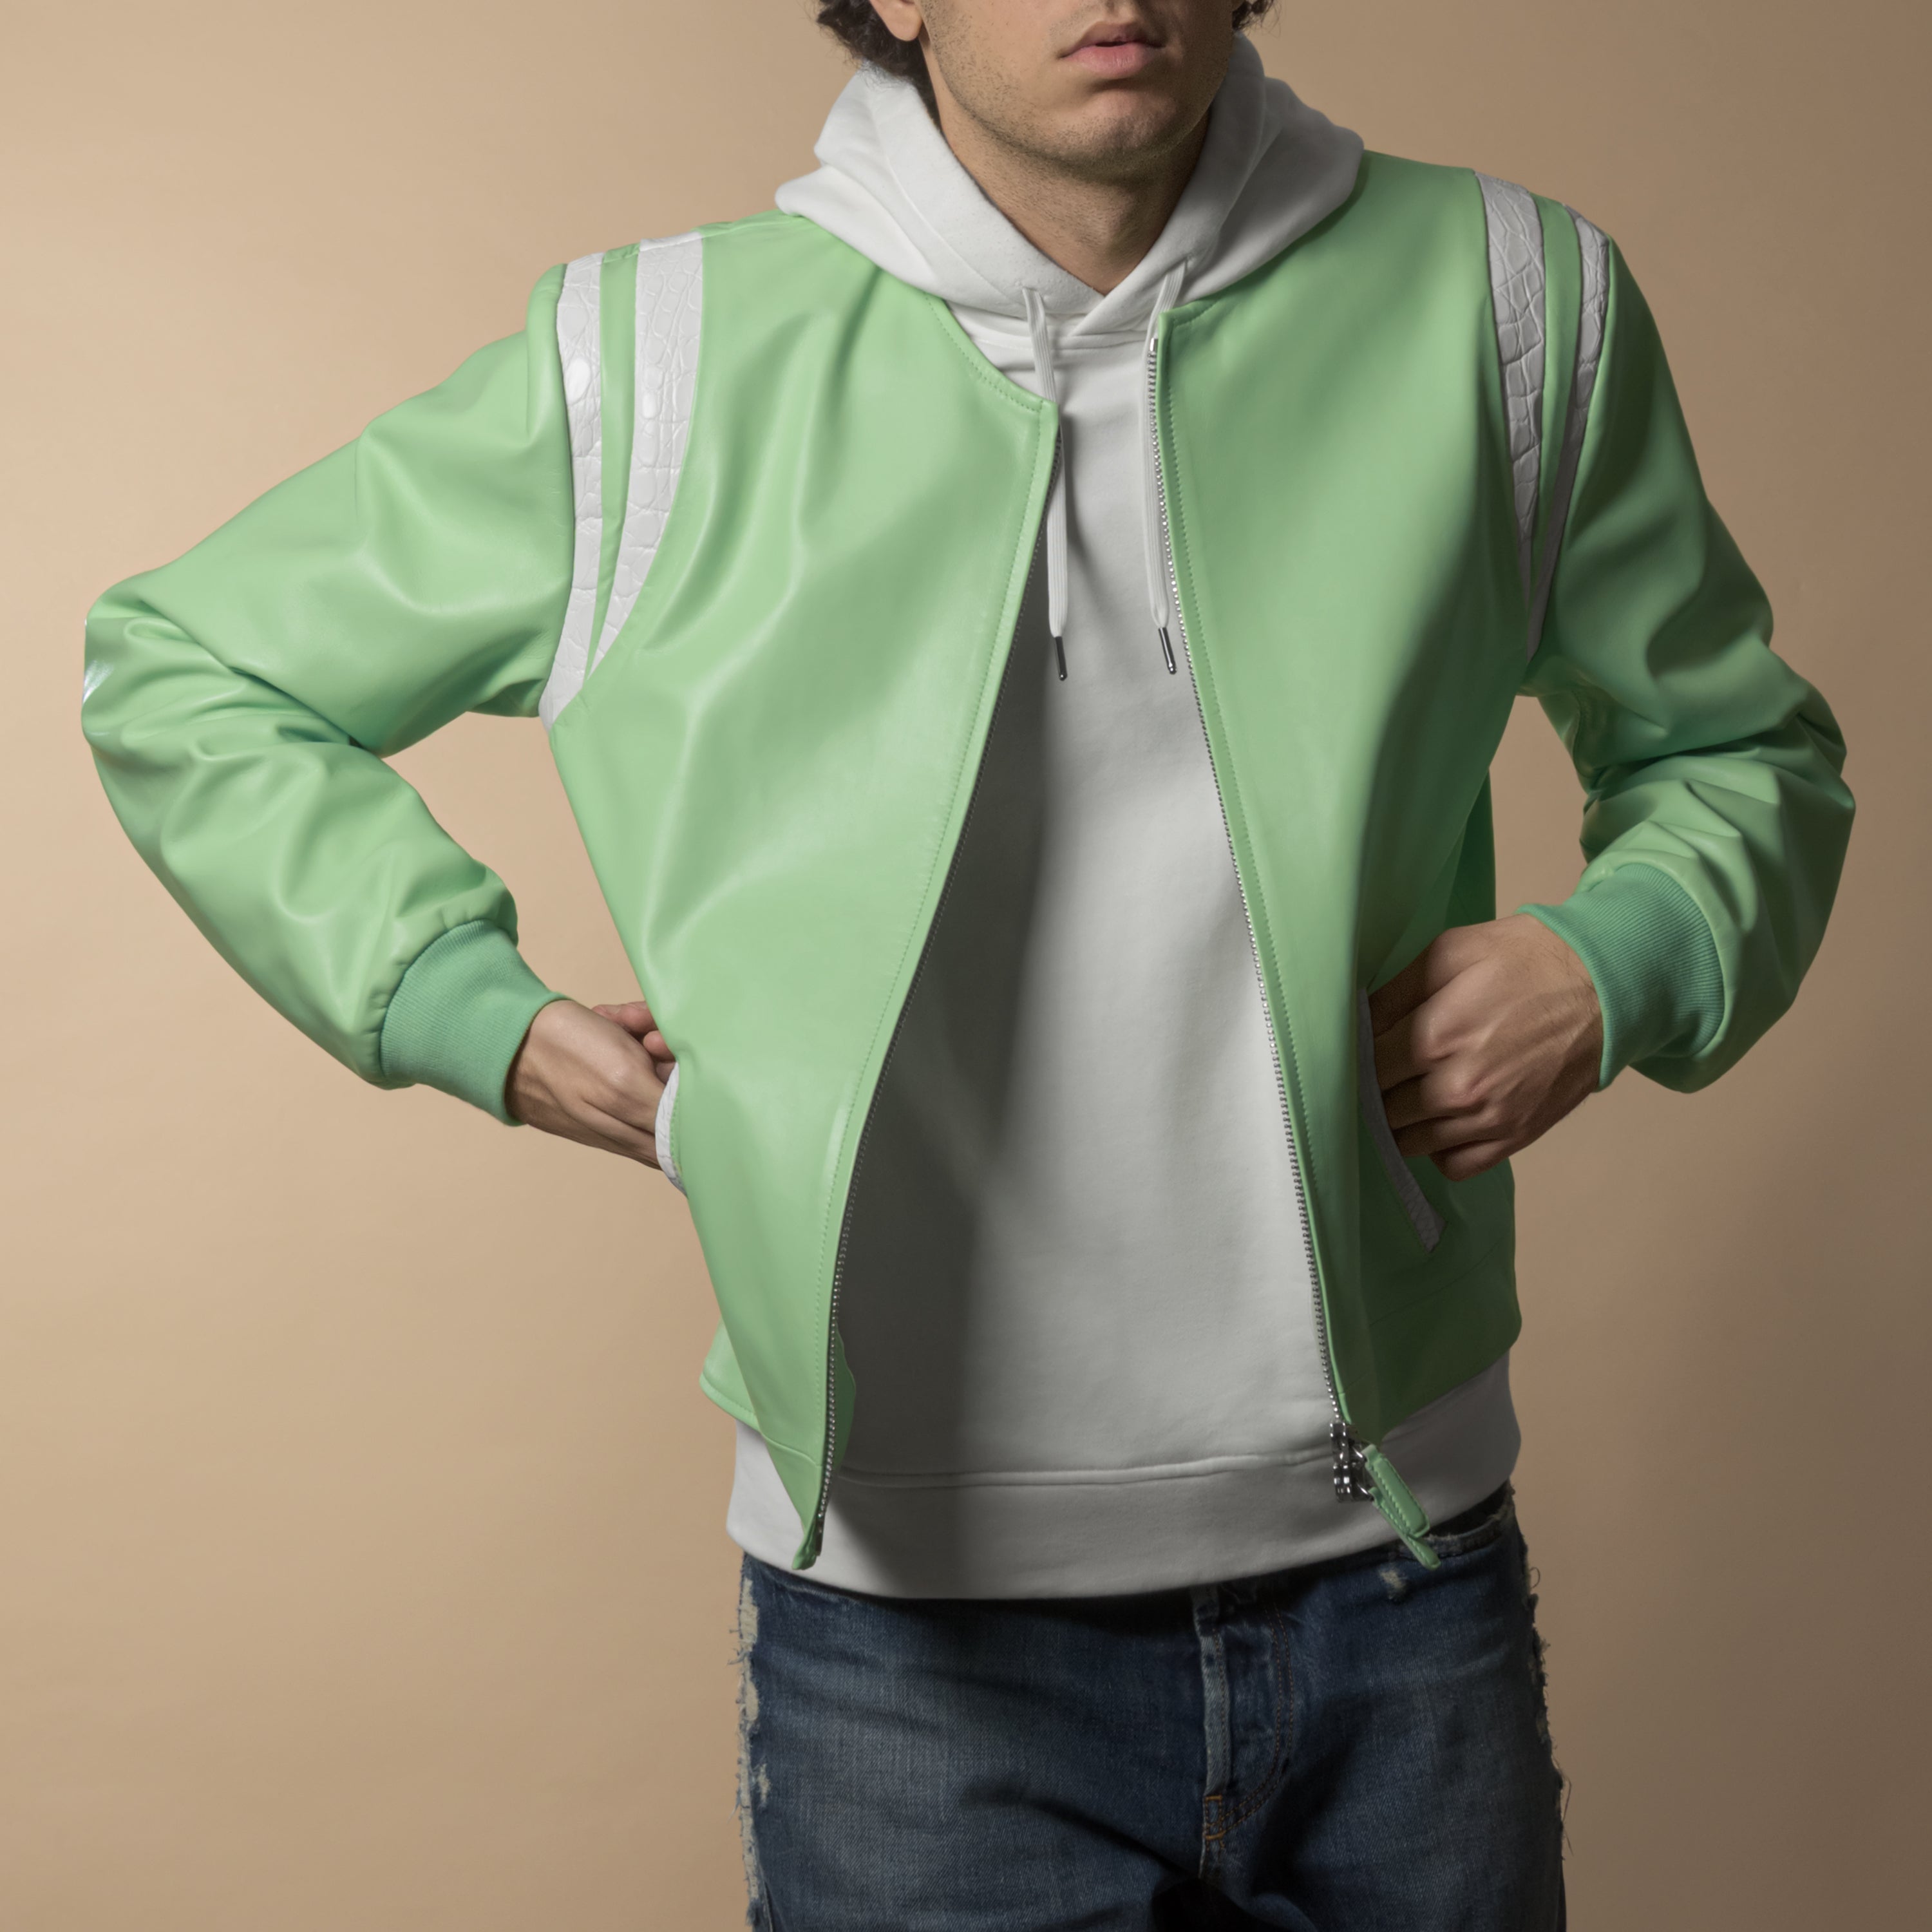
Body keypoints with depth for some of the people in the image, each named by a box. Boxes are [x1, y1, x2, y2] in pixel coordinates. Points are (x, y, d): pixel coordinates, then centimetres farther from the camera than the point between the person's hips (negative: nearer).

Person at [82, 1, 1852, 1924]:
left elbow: (1740, 749, 14)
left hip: (1400, 1574, 3)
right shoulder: (656, 372, -6)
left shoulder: (1501, 305, -1)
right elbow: (183, 675, 6)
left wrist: (1615, 963, -7)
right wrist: (477, 1012, -6)